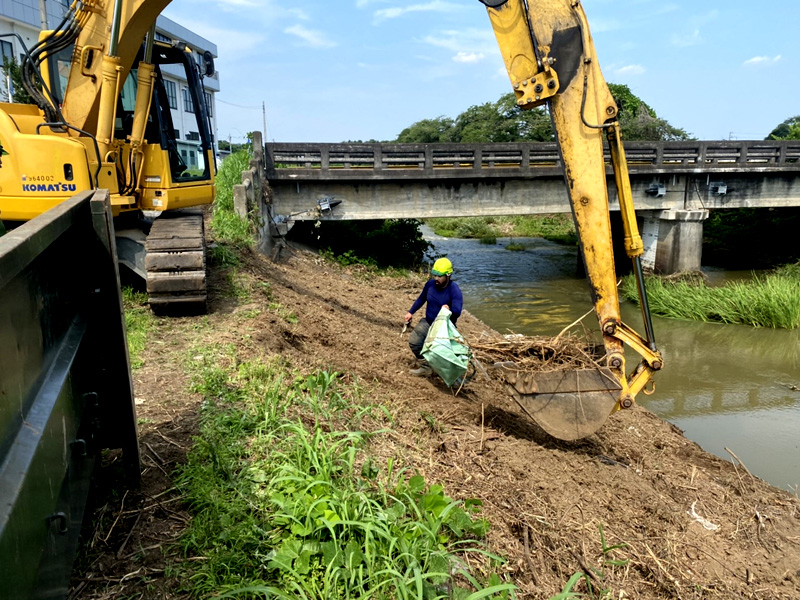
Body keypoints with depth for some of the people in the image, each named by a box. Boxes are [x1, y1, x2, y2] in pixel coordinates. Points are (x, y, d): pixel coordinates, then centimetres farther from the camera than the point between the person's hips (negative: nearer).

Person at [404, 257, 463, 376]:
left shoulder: (454, 290, -22)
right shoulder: (430, 284, -5)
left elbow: (457, 312, -31)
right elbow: (421, 299, 14)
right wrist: (411, 312, 14)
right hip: (428, 322, 5)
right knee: (414, 342, -6)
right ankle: (425, 367, 7)